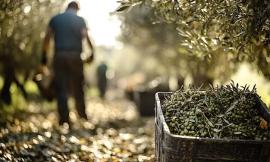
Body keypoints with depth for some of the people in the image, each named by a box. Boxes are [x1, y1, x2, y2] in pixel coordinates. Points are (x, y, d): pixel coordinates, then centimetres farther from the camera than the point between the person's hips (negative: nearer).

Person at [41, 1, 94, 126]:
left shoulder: (55, 19, 10)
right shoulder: (80, 20, 4)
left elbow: (47, 38, 6)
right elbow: (86, 37, -7)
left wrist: (44, 55, 7)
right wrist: (92, 52, -1)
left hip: (59, 56, 1)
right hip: (75, 55, -1)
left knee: (61, 88, 3)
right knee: (78, 86, 10)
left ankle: (64, 117, -2)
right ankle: (82, 113, 15)